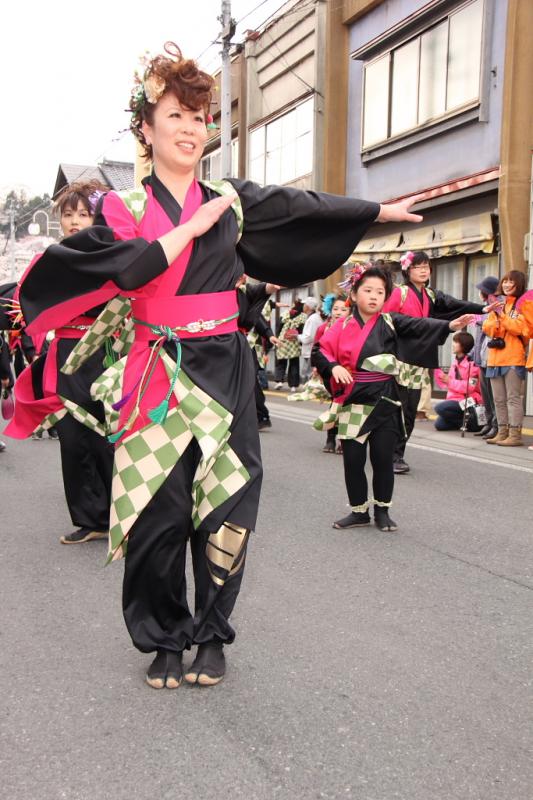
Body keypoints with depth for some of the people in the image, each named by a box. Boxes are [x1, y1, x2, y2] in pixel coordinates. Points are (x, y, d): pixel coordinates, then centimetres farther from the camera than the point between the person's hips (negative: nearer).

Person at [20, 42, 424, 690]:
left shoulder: (232, 201, 11)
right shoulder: (124, 209, 3)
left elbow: (305, 207, 18)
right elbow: (125, 270, -16)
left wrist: (382, 210, 25)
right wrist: (190, 229, -10)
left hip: (223, 372, 2)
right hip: (158, 377, -2)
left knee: (224, 509, 0)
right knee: (159, 512, -2)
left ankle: (211, 635, 19)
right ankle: (164, 638, 19)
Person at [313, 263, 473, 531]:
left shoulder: (391, 323, -2)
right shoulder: (343, 326, 3)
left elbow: (421, 326, -16)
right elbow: (319, 351, 3)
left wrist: (450, 325, -31)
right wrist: (333, 367, -16)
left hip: (383, 401, -1)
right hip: (353, 403, 1)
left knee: (383, 458, 3)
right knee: (352, 459, 4)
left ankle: (382, 511, 21)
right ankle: (359, 511, 21)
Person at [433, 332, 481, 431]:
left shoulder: (471, 363, -14)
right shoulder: (456, 361, 10)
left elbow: (470, 386, -22)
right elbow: (447, 383, 14)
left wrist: (450, 381, -20)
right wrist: (437, 370, 2)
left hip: (467, 401, -8)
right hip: (455, 399, 8)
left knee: (439, 408, -25)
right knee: (439, 425, -2)